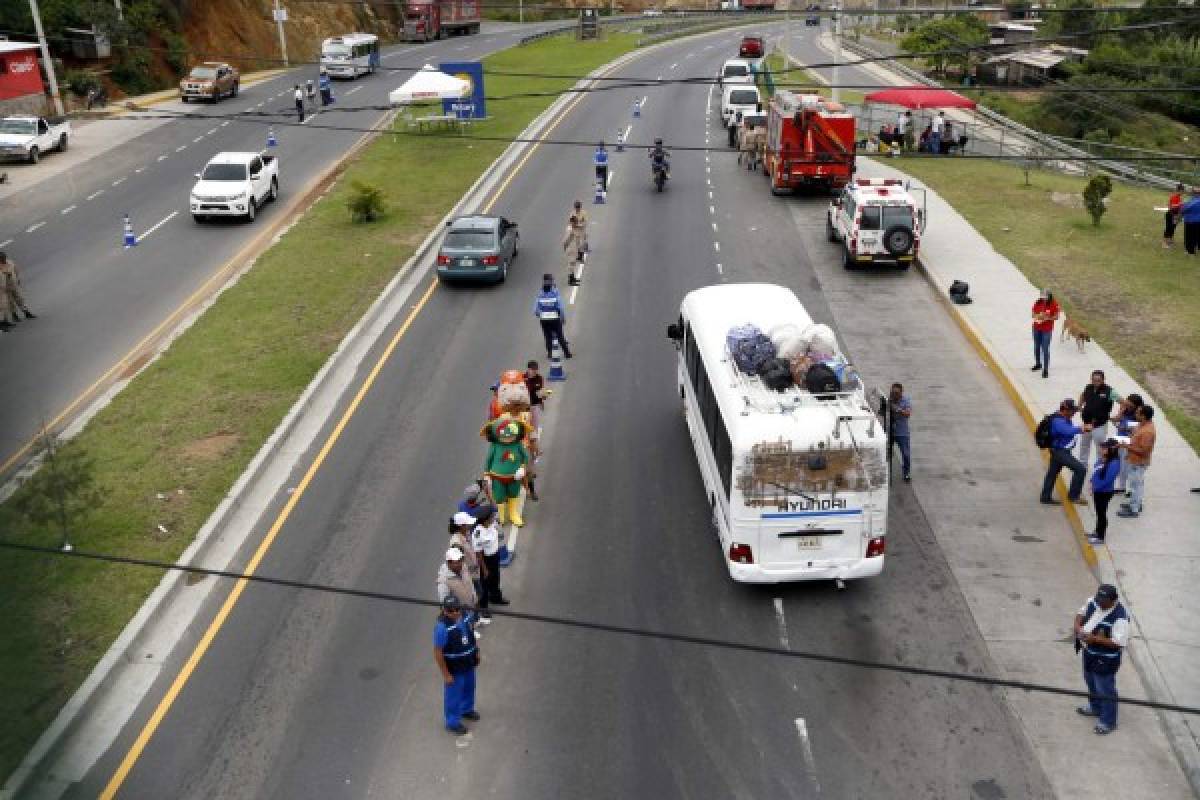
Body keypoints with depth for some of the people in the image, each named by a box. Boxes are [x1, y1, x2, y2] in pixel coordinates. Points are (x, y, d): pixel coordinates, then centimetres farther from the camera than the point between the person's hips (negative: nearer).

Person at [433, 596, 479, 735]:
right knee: (453, 695, 13)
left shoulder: (464, 615, -14)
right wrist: (446, 674, -19)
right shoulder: (442, 627, -34)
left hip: (469, 663, 7)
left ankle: (466, 709, 54)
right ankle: (452, 722, 36)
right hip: (454, 668, -7)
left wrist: (476, 651, 13)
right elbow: (438, 652, -25)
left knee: (469, 688, 28)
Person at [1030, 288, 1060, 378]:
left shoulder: (1054, 304, -12)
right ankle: (1038, 364, 43)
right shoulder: (1037, 303, -3)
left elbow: (1056, 316, -7)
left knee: (1045, 349, -7)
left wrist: (1047, 318, -22)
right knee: (1036, 347, 20)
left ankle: (1045, 370, -2)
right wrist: (1038, 316, -16)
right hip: (1037, 328, 5)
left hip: (1047, 329, -5)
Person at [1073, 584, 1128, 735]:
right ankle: (1095, 707, 52)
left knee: (1105, 690, 10)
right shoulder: (1092, 602, -10)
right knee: (1091, 681, 28)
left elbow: (1119, 643, -29)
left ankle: (1108, 722, 30)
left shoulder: (1120, 617, -32)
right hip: (1089, 653, 8)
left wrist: (1095, 639, -32)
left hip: (1105, 660, -8)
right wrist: (1078, 627, -13)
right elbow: (1081, 614, 7)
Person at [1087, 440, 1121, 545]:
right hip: (1098, 490, 9)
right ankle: (1098, 531, 41)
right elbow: (1095, 472, 13)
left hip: (1105, 492, -9)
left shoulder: (1113, 464, -26)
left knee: (1101, 513, 4)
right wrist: (1092, 484, 4)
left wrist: (1096, 487, -19)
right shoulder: (1101, 459, 0)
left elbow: (1107, 480, -26)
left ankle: (1100, 537, 16)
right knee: (1099, 511, 23)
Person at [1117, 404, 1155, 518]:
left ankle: (1133, 509, 15)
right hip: (1135, 461, 10)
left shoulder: (1147, 431, -30)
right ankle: (1135, 503, 38)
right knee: (1136, 483, 23)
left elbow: (1143, 451, -27)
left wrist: (1127, 446, -25)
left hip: (1139, 463, -10)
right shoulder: (1143, 424, 0)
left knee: (1136, 484, 3)